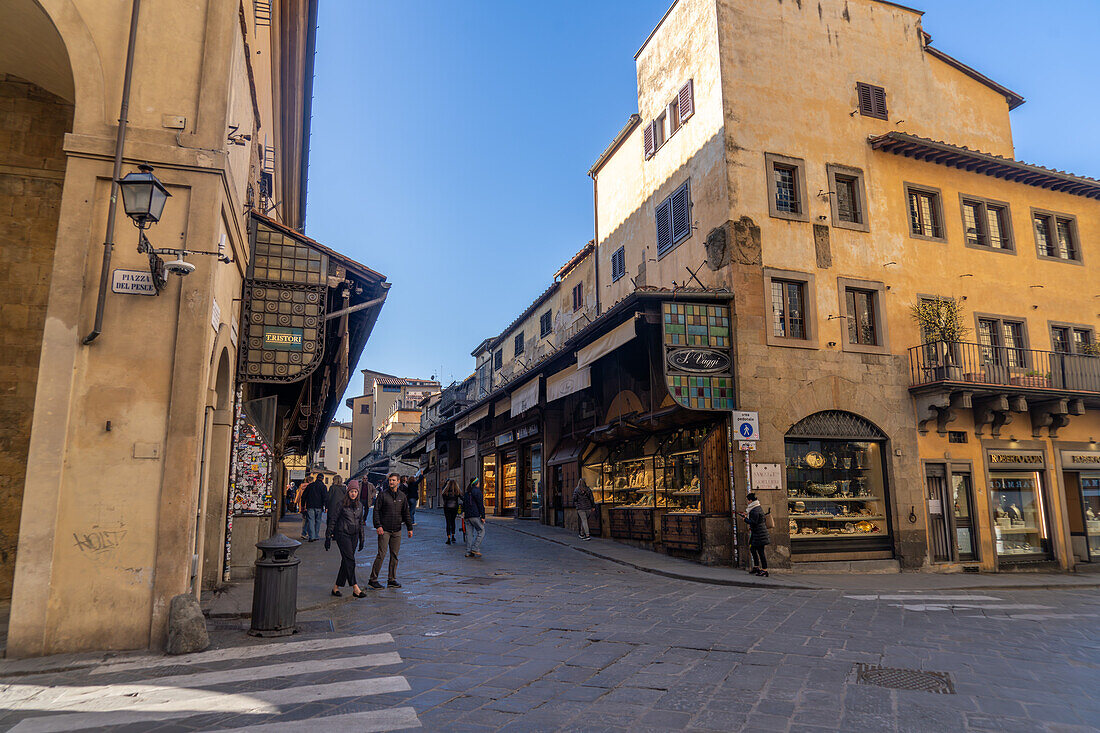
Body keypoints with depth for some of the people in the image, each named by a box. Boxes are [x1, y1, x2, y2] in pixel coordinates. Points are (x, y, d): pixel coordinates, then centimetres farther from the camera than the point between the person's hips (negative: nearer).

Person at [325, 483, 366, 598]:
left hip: (354, 536, 6)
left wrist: (361, 539, 18)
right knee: (350, 560, -11)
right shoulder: (341, 504, -6)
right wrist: (328, 537, -7)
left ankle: (336, 587, 14)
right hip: (343, 534, -5)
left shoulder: (359, 506, 11)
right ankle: (355, 588, -11)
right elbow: (332, 520, -4)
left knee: (346, 562, 5)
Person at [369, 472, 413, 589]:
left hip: (397, 531, 4)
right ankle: (373, 579, 3)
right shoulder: (383, 495, -3)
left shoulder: (402, 496, 8)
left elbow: (406, 513, 14)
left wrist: (410, 528, 11)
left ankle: (392, 579, 15)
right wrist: (378, 526, -14)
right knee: (381, 555, -6)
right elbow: (376, 511, -4)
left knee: (394, 555, 7)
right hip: (384, 530, -4)